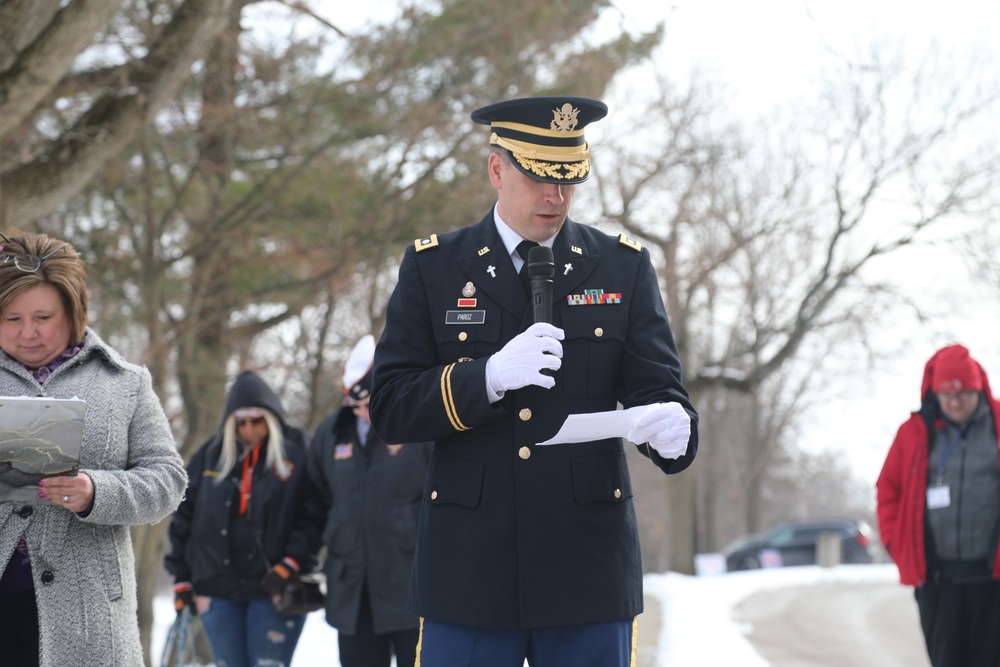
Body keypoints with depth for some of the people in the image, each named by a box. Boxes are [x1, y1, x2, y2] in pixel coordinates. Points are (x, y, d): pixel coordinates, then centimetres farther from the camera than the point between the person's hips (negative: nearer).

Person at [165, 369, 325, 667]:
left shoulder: (297, 451, -1)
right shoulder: (210, 456, 9)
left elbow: (314, 515, -6)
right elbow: (184, 517, 13)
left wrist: (291, 564, -15)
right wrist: (182, 578, 10)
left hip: (276, 590, -4)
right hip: (218, 591, 4)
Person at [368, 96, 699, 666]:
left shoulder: (624, 268, 9)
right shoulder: (431, 267, 6)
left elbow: (659, 389, 3)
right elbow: (390, 408, -1)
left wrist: (672, 427, -21)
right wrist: (488, 377, -18)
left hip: (588, 572, 1)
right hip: (470, 571, -1)